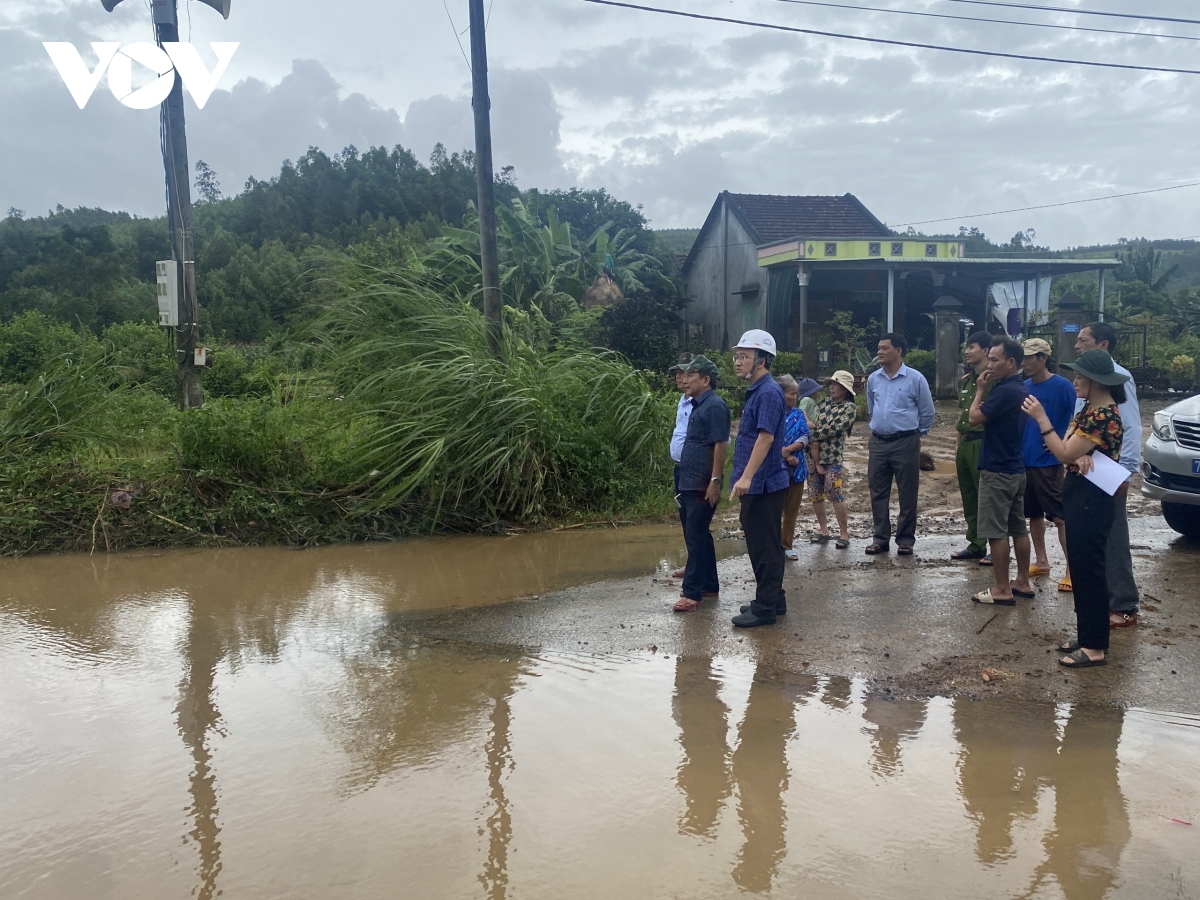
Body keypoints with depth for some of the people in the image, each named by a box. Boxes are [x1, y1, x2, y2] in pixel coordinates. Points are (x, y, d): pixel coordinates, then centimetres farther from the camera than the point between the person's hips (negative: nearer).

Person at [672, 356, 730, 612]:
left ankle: (692, 591, -1)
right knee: (697, 535, 15)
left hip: (702, 486, -10)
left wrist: (715, 481, -22)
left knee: (696, 538, -5)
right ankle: (708, 584, 25)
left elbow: (720, 445, -19)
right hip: (689, 483, 10)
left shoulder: (715, 406, -14)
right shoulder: (698, 405, 15)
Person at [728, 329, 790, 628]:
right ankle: (773, 600, 26)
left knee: (764, 546, -3)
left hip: (763, 483, -10)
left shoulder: (768, 393, -16)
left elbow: (766, 437, -24)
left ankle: (766, 607, 4)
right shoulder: (756, 391, 14)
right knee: (764, 544, 16)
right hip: (758, 484, 10)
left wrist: (747, 476, -28)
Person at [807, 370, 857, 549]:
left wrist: (813, 437, -7)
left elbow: (833, 428, -12)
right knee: (815, 493, 7)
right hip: (814, 454, 6)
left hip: (833, 455, -6)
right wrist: (813, 442, -8)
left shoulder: (849, 407, -2)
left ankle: (844, 533, -4)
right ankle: (823, 530, 18)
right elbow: (813, 425, 5)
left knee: (834, 493, -12)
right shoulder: (823, 403, 14)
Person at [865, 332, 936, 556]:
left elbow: (927, 413, 3)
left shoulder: (915, 379, -6)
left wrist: (915, 433, 9)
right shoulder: (873, 379, 7)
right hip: (878, 443, 4)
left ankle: (905, 540, 11)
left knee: (907, 495, 2)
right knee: (878, 493, 7)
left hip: (905, 443, -4)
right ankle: (881, 538, 16)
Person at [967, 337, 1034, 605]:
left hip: (997, 472, -10)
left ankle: (1002, 590, 0)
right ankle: (1022, 582, 23)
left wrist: (980, 390, -7)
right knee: (1018, 528, 15)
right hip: (1016, 469, 10)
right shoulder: (1021, 389, 12)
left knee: (995, 531, -4)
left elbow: (974, 418, -17)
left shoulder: (1005, 391, -21)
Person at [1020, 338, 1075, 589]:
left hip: (1049, 463, -7)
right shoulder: (1024, 387, 7)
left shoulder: (1062, 386, -11)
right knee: (1034, 514, 14)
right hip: (1024, 460, 7)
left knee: (1060, 517, -5)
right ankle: (1041, 561, 26)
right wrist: (1019, 446, 9)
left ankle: (1072, 570, -1)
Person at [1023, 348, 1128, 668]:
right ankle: (1086, 636, 27)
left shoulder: (1104, 415, -20)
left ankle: (1095, 648, 5)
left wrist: (1041, 418, -17)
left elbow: (1065, 453, -19)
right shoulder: (1089, 409, 11)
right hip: (1079, 497, 10)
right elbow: (1068, 448, 7)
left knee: (1089, 571, -3)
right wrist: (1079, 455, -16)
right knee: (1080, 569, 16)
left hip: (1091, 501, -10)